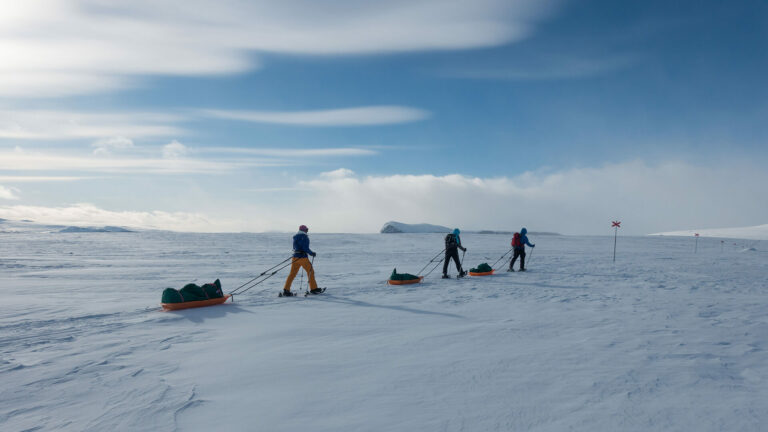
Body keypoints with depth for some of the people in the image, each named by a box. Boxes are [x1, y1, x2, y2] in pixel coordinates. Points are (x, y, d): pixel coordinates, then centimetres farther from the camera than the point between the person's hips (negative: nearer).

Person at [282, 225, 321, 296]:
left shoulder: (295, 237, 13)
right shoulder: (305, 237, -9)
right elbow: (306, 248, -17)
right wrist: (312, 253, -4)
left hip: (295, 257, 7)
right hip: (302, 257, -7)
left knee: (292, 273, 6)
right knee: (310, 271, 8)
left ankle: (286, 290, 0)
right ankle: (314, 289, 13)